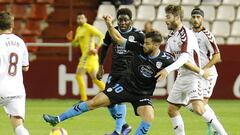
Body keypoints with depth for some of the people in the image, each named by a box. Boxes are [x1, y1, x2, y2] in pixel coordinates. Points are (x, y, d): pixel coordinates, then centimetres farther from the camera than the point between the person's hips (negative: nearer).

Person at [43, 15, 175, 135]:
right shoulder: (139, 49, -12)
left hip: (142, 95, -2)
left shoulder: (164, 60, -18)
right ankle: (58, 119, 7)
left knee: (149, 117, -30)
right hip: (124, 86, 2)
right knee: (94, 102, -3)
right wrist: (109, 25, -19)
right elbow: (118, 39, -6)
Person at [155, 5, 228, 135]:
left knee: (198, 108, -24)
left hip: (193, 75, -9)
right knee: (172, 110, 9)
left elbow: (185, 57, -27)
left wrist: (168, 70, -37)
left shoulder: (186, 34, -15)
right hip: (181, 76, 9)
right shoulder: (171, 37, 12)